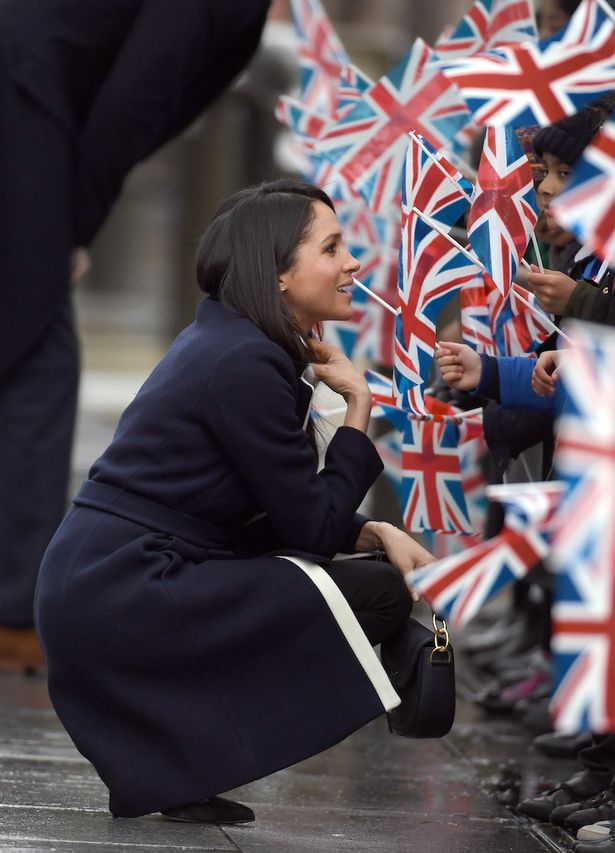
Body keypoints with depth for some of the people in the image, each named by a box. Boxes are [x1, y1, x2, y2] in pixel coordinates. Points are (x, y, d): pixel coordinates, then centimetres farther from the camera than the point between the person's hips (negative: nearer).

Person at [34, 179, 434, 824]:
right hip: (120, 596, -10)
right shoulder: (245, 364, -14)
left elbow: (282, 516, 20)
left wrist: (376, 533, 4)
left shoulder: (229, 342, 16)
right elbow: (313, 528, -10)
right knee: (379, 595, -12)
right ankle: (174, 770, -7)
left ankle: (158, 762, 8)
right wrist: (357, 406, -2)